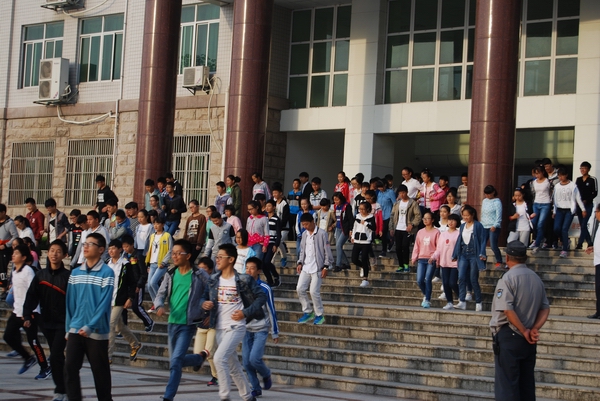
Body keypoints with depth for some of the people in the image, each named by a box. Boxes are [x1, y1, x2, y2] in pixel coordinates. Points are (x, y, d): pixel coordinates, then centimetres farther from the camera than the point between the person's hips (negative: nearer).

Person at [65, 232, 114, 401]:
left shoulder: (107, 273, -8)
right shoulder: (75, 272, 9)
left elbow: (104, 303, -14)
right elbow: (70, 302, 12)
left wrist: (89, 326, -20)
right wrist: (69, 327, 9)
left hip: (97, 331, -5)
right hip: (75, 330, 5)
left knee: (100, 372, 5)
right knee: (70, 368, -3)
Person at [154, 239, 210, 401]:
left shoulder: (199, 275, -9)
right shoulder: (170, 274, 4)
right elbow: (161, 294, 4)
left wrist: (206, 314, -7)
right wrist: (159, 306, -16)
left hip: (188, 324, -6)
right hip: (172, 322, 6)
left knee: (175, 361, -14)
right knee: (176, 361, 16)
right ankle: (201, 356, 43)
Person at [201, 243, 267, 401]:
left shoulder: (243, 280, -8)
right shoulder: (213, 280, 6)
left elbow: (262, 296, -4)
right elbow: (204, 297, 13)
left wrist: (246, 313, -13)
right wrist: (203, 303, -11)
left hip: (236, 327, -6)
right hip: (220, 328, 6)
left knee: (219, 358, -22)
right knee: (233, 366, 14)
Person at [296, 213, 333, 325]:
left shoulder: (321, 234, -10)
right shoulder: (304, 234, 10)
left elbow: (327, 252, -8)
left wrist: (325, 267, -11)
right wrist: (300, 262, 7)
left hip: (317, 268, -7)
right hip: (306, 267, 7)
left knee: (314, 291, -10)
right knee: (300, 289, 0)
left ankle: (320, 315, 6)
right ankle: (308, 312, 14)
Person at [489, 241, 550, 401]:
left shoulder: (508, 278, -13)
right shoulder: (536, 278, 10)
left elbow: (507, 309, -22)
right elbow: (545, 308, 10)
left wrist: (524, 331, -14)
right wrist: (535, 329, -1)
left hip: (509, 335, -7)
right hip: (528, 340, 7)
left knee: (506, 383, -4)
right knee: (527, 383, 13)